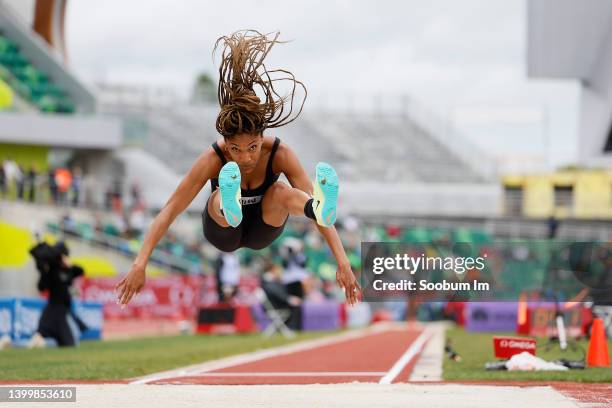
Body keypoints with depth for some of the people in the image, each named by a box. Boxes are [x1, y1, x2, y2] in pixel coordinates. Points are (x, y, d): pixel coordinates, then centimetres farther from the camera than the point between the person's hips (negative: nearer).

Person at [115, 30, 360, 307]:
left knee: (282, 191, -34)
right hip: (223, 233, -1)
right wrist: (140, 265, -36)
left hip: (263, 230, 1)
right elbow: (169, 211, -28)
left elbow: (316, 208, -29)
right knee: (223, 195, -36)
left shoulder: (279, 154, -25)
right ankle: (229, 206, -72)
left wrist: (343, 263, -38)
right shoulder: (213, 159, -28)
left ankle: (320, 208, -67)